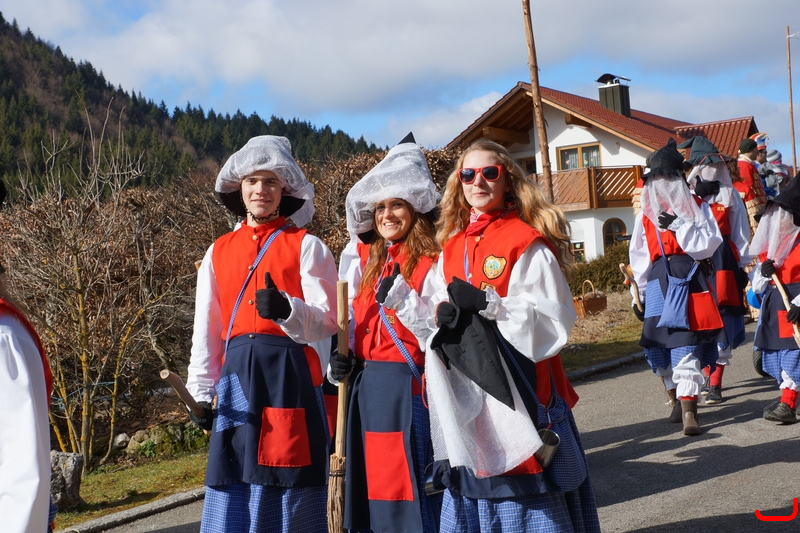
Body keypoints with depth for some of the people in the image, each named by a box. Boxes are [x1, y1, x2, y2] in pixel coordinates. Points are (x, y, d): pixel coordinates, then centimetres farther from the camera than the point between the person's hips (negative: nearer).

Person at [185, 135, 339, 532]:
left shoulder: (306, 246, 3)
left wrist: (286, 310, -24)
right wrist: (200, 393, 10)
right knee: (234, 488, 4)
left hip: (290, 373, -3)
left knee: (288, 484, -1)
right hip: (237, 375, 4)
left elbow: (327, 321, -5)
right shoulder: (219, 251, 14)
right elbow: (206, 331, 15)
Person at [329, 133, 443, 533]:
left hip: (407, 388, -6)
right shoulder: (363, 260, 13)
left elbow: (437, 336, -13)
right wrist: (338, 362, 2)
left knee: (410, 489, -2)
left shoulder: (430, 264, -6)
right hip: (364, 388, 6)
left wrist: (401, 297, -23)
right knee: (369, 483, 13)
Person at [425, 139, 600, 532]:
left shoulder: (528, 243, -6)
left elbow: (555, 320, -13)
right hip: (467, 397, 6)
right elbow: (440, 313, 19)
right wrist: (444, 318, -4)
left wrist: (487, 304, -22)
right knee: (474, 494, 9)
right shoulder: (451, 249, 12)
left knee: (530, 499, -2)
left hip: (520, 388, -5)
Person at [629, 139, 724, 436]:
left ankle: (688, 409, -10)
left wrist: (679, 225, -13)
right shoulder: (646, 214, 15)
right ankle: (677, 399, 20)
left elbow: (710, 243, -3)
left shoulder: (697, 207, 9)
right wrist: (639, 294, 11)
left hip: (689, 281, -3)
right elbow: (638, 257, 15)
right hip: (658, 285, 3)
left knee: (686, 347, -12)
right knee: (657, 346, 0)